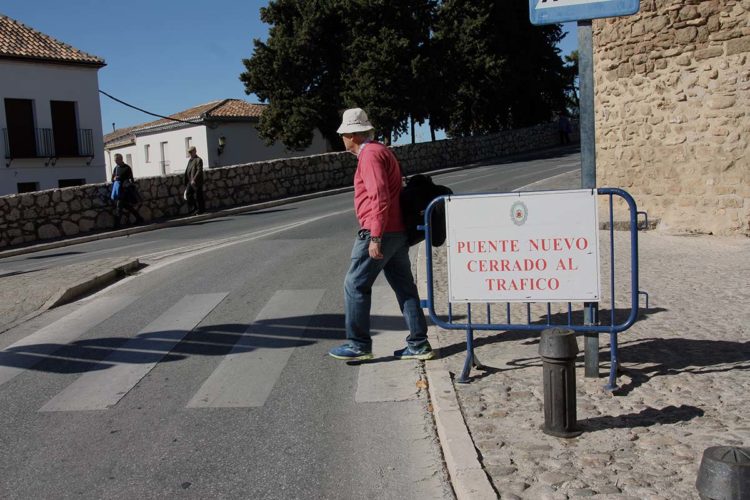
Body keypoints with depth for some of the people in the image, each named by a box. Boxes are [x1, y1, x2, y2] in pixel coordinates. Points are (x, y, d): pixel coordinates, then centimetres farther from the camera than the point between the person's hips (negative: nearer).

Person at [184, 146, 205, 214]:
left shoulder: (198, 160, -8)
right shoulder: (190, 160, 19)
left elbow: (199, 171, -17)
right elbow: (187, 171, 20)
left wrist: (194, 179, -23)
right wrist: (186, 181, 14)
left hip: (196, 182, -8)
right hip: (190, 182, 8)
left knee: (198, 196, -2)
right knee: (189, 194, 5)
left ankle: (200, 210, 8)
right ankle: (192, 209, 13)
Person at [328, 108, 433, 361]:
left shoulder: (370, 155, -12)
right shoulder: (381, 151, 19)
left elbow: (380, 198, -22)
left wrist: (375, 238, -23)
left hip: (378, 233, -10)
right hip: (398, 232, 10)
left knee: (355, 285, 0)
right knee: (404, 286, 9)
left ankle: (358, 345, 7)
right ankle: (418, 344, 13)